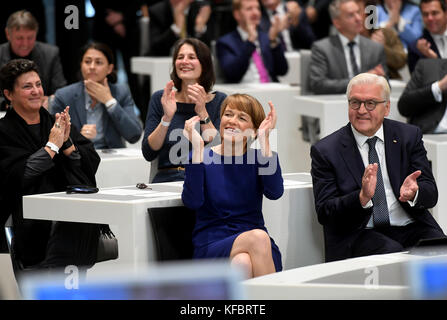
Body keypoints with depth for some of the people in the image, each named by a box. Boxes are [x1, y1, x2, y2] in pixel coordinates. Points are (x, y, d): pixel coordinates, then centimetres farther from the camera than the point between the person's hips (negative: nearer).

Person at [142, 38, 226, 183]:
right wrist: (167, 117, -10)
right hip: (166, 180, 1)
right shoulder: (159, 99, 11)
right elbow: (148, 154, 3)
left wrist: (202, 113, -12)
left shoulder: (219, 101, 8)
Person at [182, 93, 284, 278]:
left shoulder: (256, 158, 10)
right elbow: (192, 201, -14)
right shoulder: (201, 157, 5)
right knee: (258, 237, -32)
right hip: (211, 247, -2)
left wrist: (265, 140, -15)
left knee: (244, 263, -35)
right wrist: (197, 148, -17)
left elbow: (275, 192, -12)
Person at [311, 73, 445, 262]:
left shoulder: (409, 136, 11)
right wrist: (362, 197, -24)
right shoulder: (325, 150, 3)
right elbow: (324, 213, -5)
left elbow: (431, 195, 5)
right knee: (392, 252, -34)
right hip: (358, 235, -3)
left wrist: (413, 192, -21)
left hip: (410, 227, 3)